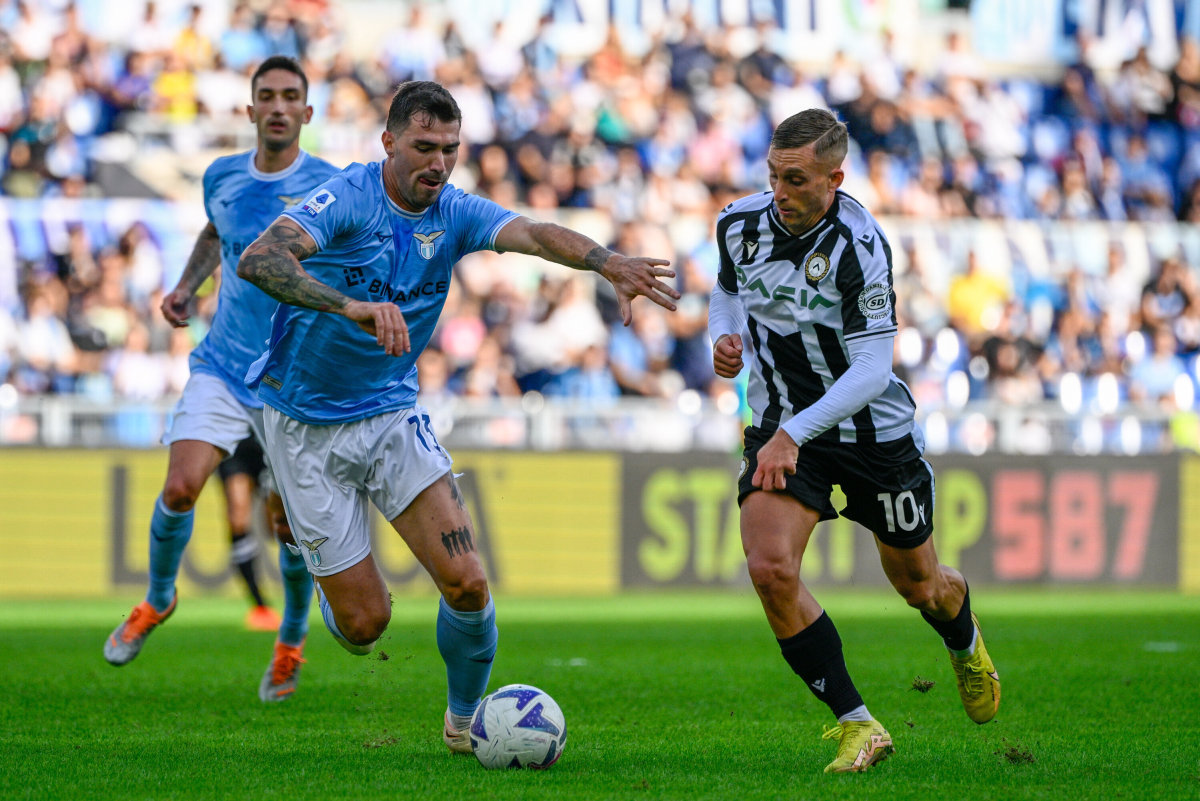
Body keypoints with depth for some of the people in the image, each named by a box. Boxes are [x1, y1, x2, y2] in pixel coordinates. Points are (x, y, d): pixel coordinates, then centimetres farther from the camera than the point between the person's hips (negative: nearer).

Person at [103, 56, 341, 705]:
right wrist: (186, 285, 11)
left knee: (290, 526, 0)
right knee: (179, 487, -16)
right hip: (222, 367, 2)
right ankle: (157, 600, 13)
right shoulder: (223, 177, 3)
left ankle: (291, 642, 27)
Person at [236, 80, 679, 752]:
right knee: (365, 622, -3)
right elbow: (259, 260, -35)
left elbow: (534, 234, -24)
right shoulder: (347, 198, -18)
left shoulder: (455, 212, -5)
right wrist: (352, 306, -50)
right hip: (308, 426, -4)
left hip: (393, 412, 4)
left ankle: (465, 719, 13)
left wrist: (608, 262, -45)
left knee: (467, 583, -12)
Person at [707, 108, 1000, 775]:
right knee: (769, 568, -22)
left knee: (918, 583, 15)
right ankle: (856, 726, -10)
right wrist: (724, 337, -6)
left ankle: (966, 646, 53)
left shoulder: (858, 246, -24)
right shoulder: (739, 224, -8)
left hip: (874, 429, -3)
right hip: (781, 429, 3)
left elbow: (870, 371, -24)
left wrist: (793, 433, -31)